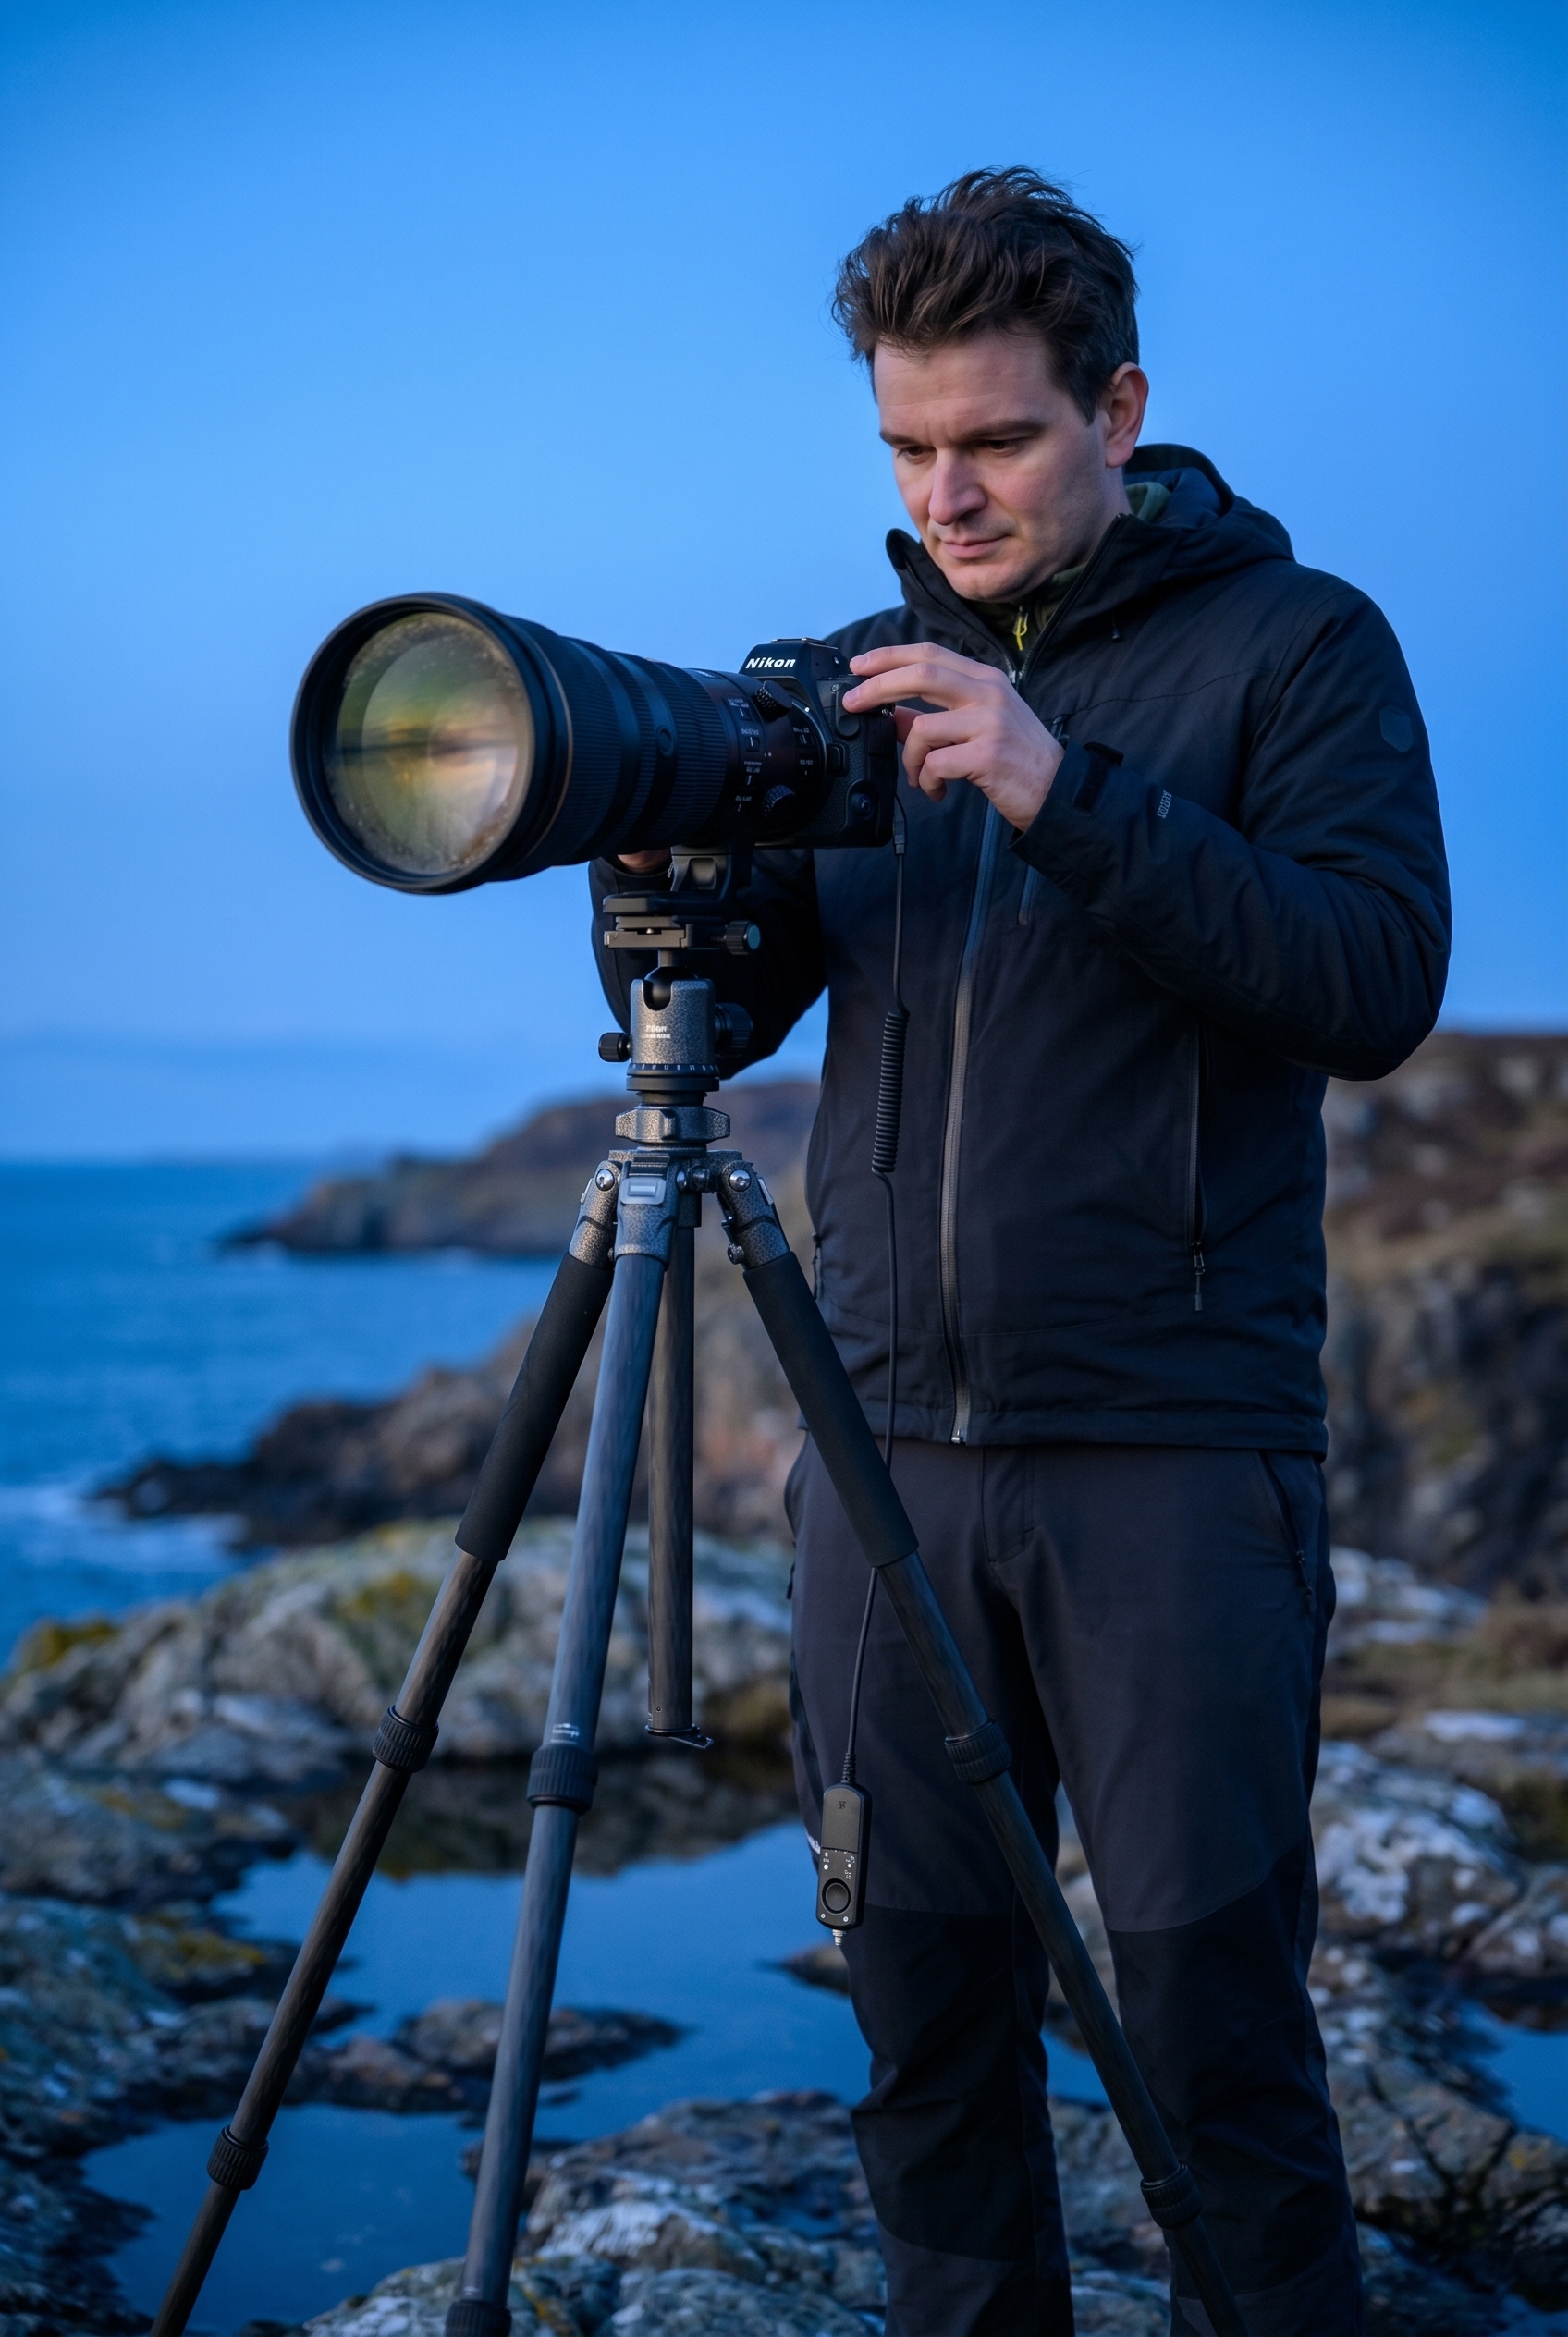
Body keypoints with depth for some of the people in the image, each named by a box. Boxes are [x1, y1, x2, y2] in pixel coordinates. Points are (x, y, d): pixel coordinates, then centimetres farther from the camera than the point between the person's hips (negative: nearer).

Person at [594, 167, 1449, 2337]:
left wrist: (1072, 797, -20)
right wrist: (655, 869, -8)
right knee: (925, 2016, 6)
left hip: (1173, 1454, -4)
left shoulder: (1293, 645, 2)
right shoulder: (869, 672, 15)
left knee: (1213, 2029, -3)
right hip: (891, 1443, 4)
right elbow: (730, 1007, 14)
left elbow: (1377, 982, -11)